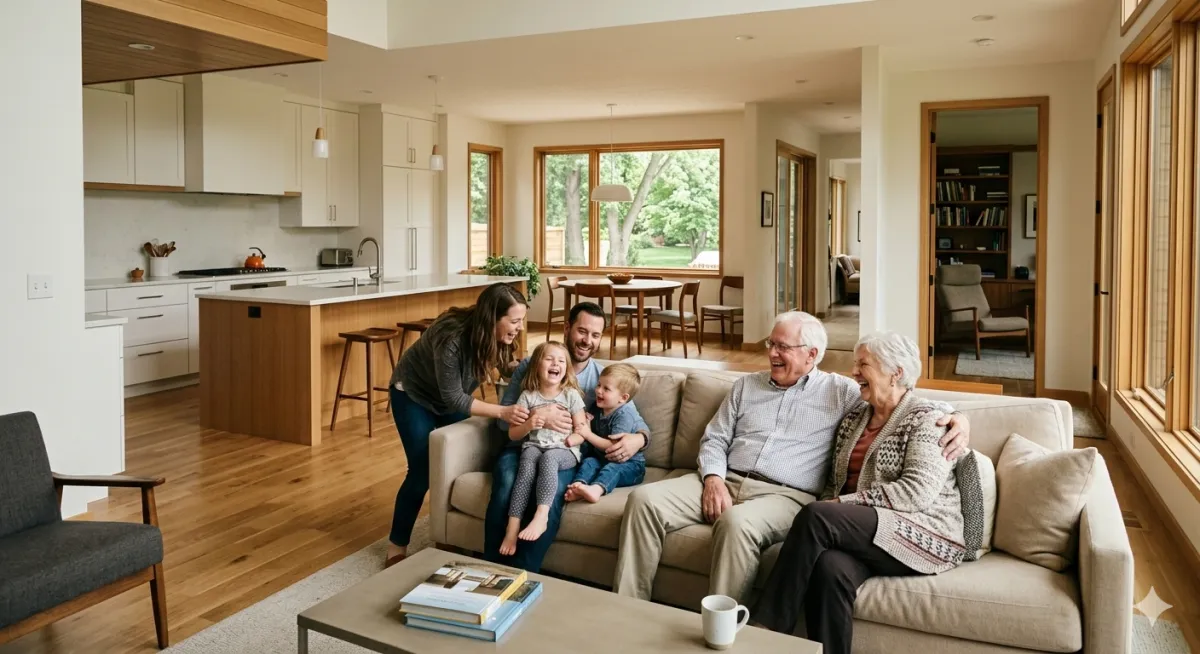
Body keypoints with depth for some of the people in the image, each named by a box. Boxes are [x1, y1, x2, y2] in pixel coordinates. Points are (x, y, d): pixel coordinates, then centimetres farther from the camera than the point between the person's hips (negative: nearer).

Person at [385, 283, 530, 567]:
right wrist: (502, 412, -36)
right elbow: (453, 397, -32)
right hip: (413, 395, -6)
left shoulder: (495, 337, -21)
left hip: (452, 397, 6)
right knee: (423, 472, -8)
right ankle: (397, 546, 10)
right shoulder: (451, 337, -39)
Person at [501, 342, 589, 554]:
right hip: (533, 446, 1)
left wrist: (571, 439, -18)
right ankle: (512, 527, -40)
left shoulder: (571, 395, 5)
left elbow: (583, 431, 5)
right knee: (529, 460, -33)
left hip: (564, 451, -1)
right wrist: (528, 425, -14)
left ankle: (541, 516, -48)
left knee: (548, 457, -35)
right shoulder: (527, 396, 6)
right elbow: (512, 434, 7)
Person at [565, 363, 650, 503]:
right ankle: (578, 486, -47)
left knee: (612, 468, -34)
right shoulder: (597, 407, 6)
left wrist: (588, 434, -21)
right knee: (589, 461, -21)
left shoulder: (625, 414, -18)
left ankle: (596, 489, -62)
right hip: (603, 458, 7)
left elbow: (614, 446, -23)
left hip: (630, 464, -7)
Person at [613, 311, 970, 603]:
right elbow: (714, 439, 16)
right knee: (644, 499, -18)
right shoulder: (746, 385, 20)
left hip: (786, 495, -4)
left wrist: (955, 416, -16)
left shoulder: (841, 391, 9)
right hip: (725, 482, 5)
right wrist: (713, 478, -4)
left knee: (738, 522, -40)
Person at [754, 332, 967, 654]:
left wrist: (846, 503, -15)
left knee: (814, 516, -28)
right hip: (863, 535, 5)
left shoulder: (927, 419, -3)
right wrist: (832, 507, -3)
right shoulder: (853, 418, 18)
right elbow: (836, 482, 20)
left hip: (925, 536, -5)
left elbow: (917, 492, -15)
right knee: (829, 566, -32)